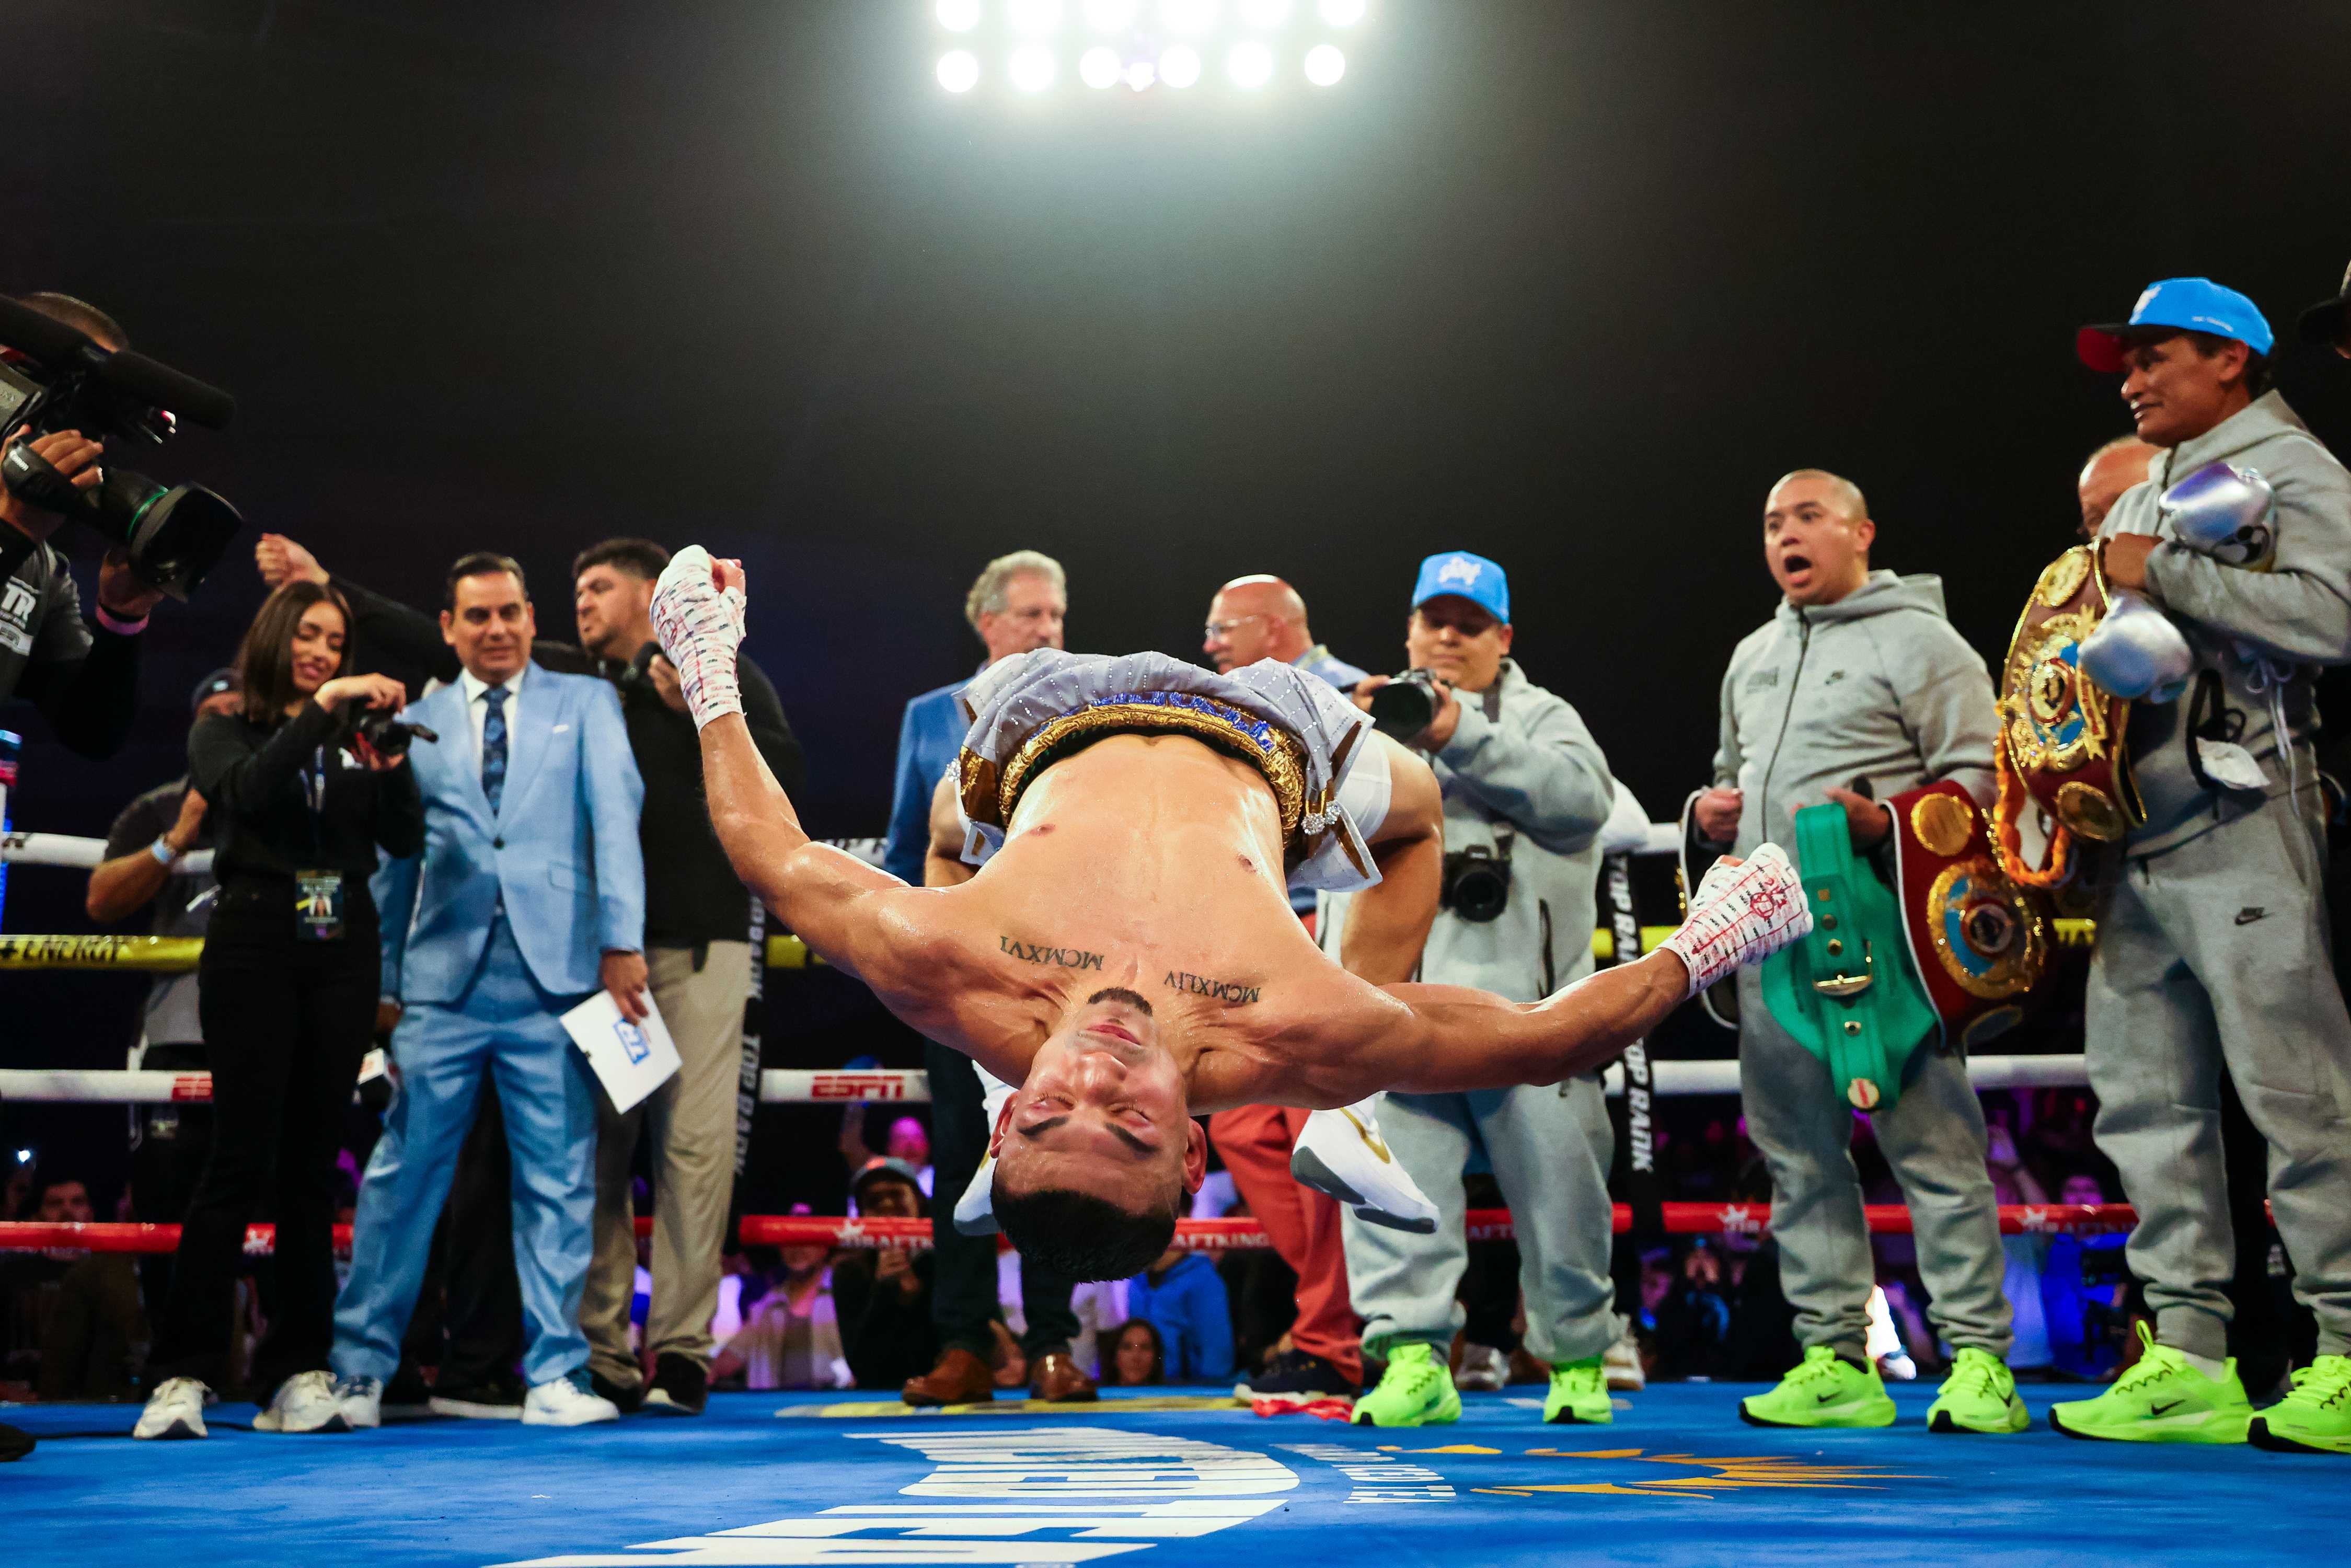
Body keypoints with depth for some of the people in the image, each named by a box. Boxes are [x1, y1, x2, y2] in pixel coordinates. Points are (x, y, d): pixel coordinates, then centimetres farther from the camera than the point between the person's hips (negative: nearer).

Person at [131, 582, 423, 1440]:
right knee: (242, 1157, -9)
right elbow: (247, 792, -14)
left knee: (313, 1161, 3)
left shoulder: (354, 740, 15)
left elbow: (405, 839, 3)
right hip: (256, 944, -3)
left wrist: (390, 763, -13)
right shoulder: (225, 733, 8)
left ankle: (296, 1376, 6)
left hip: (344, 954, 3)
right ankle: (182, 1376, -4)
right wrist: (321, 707, -19)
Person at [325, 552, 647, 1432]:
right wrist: (385, 984, 13)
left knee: (559, 1182, 1)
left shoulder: (584, 704, 10)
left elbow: (615, 814, 0)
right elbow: (393, 865, 16)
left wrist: (621, 940, -10)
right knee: (402, 1175, 1)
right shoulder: (415, 724, 14)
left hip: (556, 975, -1)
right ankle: (360, 1367, 14)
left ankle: (555, 1376, 10)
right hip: (444, 981, 1)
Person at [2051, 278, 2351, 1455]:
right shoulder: (2138, 505, 26)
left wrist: (2162, 575, -12)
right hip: (2135, 836, 8)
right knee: (2145, 1100, 4)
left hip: (2239, 824, -8)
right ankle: (2188, 1357, 8)